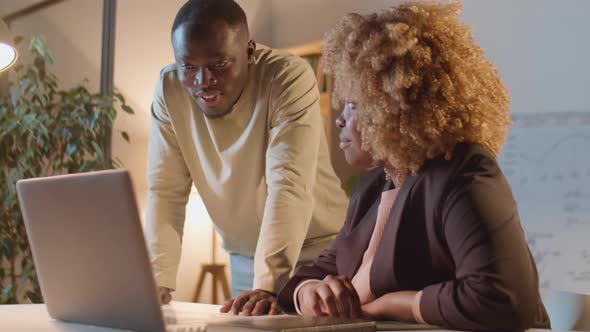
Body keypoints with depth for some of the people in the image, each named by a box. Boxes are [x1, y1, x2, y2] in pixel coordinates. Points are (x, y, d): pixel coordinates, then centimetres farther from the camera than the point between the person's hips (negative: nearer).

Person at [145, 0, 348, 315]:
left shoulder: (289, 77, -22)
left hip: (315, 254, -3)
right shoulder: (170, 89, -10)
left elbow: (289, 187, -29)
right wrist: (156, 281, -20)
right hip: (244, 259, 3)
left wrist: (268, 284, -37)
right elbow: (166, 192, -10)